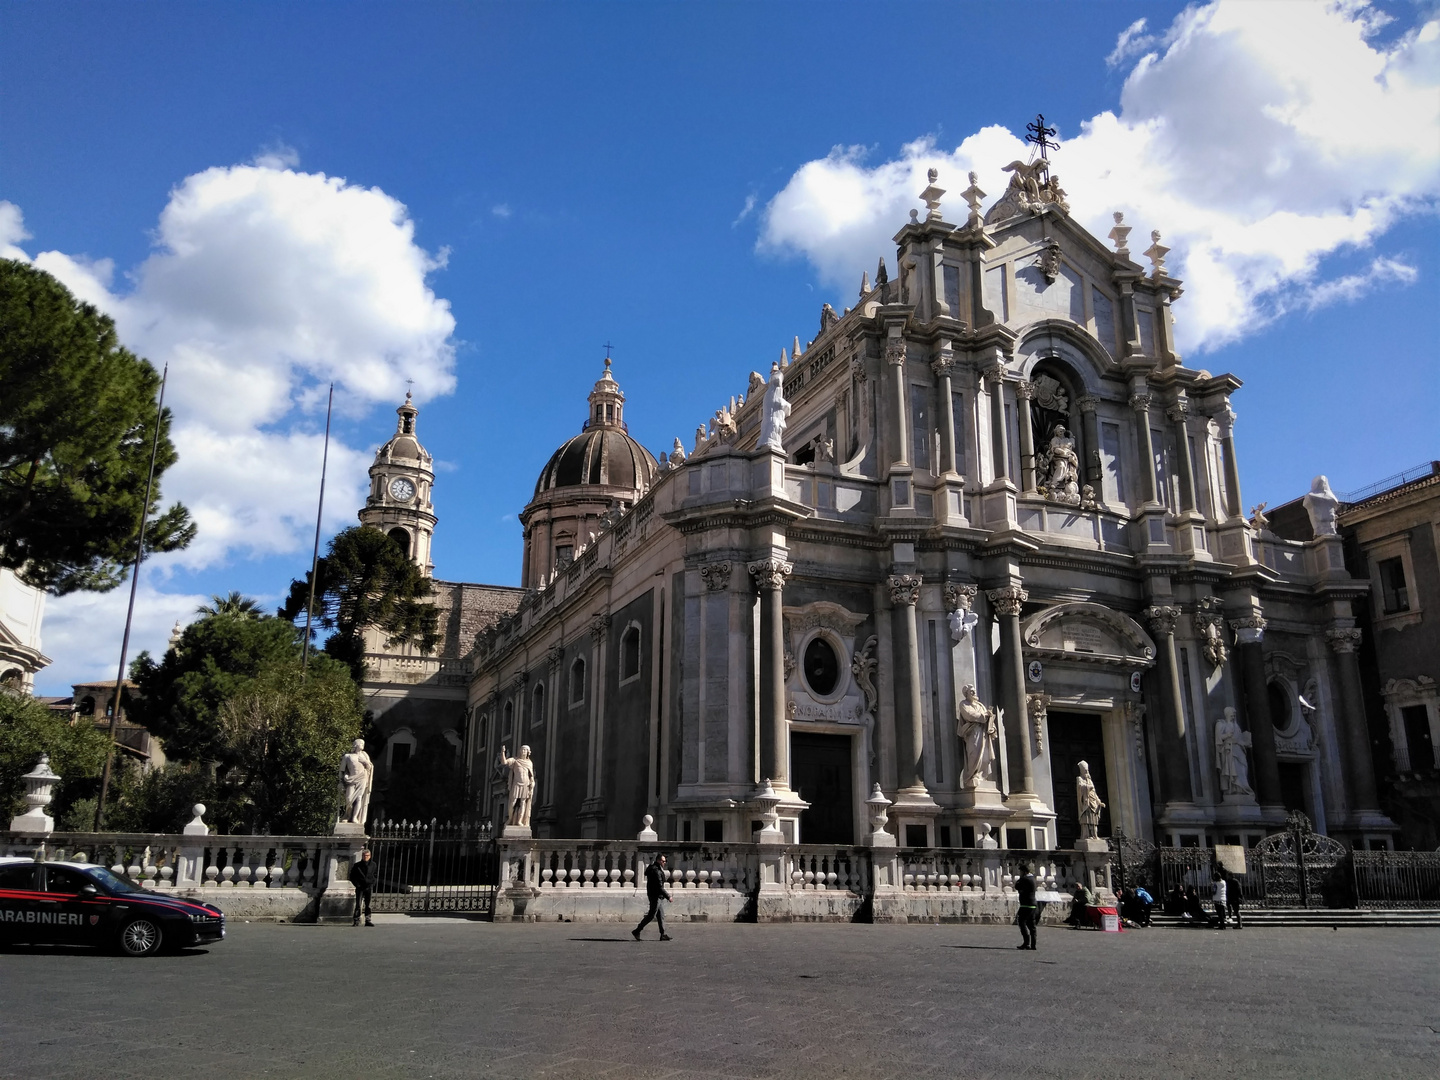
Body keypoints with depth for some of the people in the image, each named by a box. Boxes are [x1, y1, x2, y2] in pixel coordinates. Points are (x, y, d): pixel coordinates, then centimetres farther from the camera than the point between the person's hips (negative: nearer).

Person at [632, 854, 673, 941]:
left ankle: (663, 934, 11)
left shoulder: (653, 869, 14)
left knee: (661, 915, 10)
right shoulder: (656, 871, -19)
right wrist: (668, 896, -17)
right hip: (656, 896, -10)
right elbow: (660, 887, -23)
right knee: (651, 915, -5)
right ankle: (636, 931, 2)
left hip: (658, 897, 10)